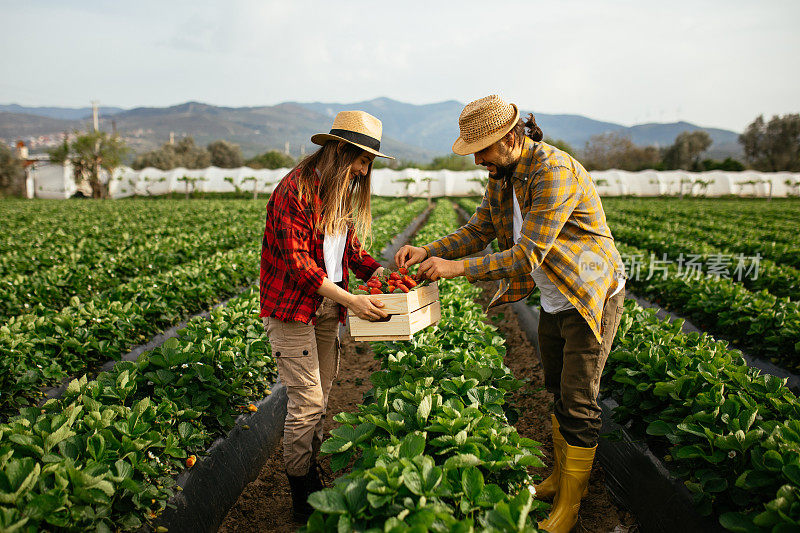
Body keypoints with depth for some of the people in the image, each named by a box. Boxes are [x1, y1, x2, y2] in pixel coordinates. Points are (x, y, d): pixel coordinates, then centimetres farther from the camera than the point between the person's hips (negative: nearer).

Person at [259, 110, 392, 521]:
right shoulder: (296, 190, -17)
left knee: (320, 398, 12)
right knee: (307, 401, -5)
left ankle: (312, 483, 26)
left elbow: (350, 248, 16)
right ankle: (304, 501, 11)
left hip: (327, 305, 8)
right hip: (292, 306, -8)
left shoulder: (342, 193, 11)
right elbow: (297, 262, -21)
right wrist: (350, 300, -25)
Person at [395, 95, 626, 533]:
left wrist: (457, 268, -29)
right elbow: (479, 230, 6)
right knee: (557, 391, 18)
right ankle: (559, 477, 36)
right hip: (554, 300, 9)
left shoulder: (555, 173, -29)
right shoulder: (503, 177, 0)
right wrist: (427, 252, -9)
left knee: (578, 402, -1)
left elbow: (527, 257, -32)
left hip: (592, 297, -9)